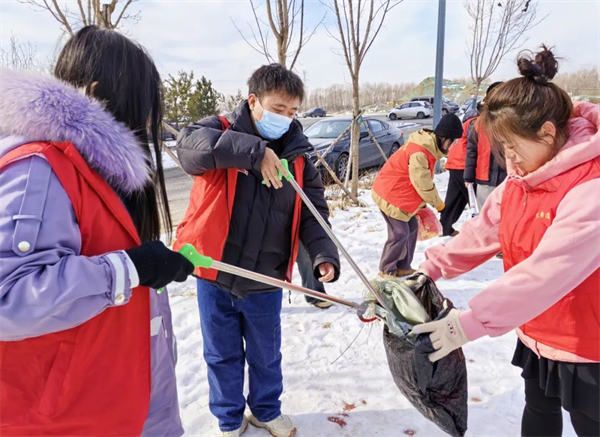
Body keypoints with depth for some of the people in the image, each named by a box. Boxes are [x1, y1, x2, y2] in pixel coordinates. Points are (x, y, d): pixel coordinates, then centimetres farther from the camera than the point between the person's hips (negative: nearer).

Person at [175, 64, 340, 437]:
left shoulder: (298, 156, 1)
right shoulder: (223, 131, -6)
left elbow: (312, 215, -1)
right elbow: (190, 144, -29)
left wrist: (324, 255, -18)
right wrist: (254, 151, -37)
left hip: (265, 280, 2)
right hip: (216, 273, -2)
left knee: (266, 355, 20)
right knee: (223, 355, 16)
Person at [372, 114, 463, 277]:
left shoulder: (428, 146, 8)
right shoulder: (419, 152, -26)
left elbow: (423, 179, 15)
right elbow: (422, 183, -22)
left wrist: (422, 204, 14)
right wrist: (437, 202, -7)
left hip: (399, 195, 10)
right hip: (389, 194, -10)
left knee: (411, 227, 12)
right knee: (400, 232, -7)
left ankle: (403, 267, 22)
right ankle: (387, 270, 8)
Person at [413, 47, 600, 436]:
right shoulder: (522, 179, -2)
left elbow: (548, 271, -37)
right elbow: (483, 231, -2)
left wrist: (472, 322, -38)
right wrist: (431, 269, -12)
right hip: (537, 335, 8)